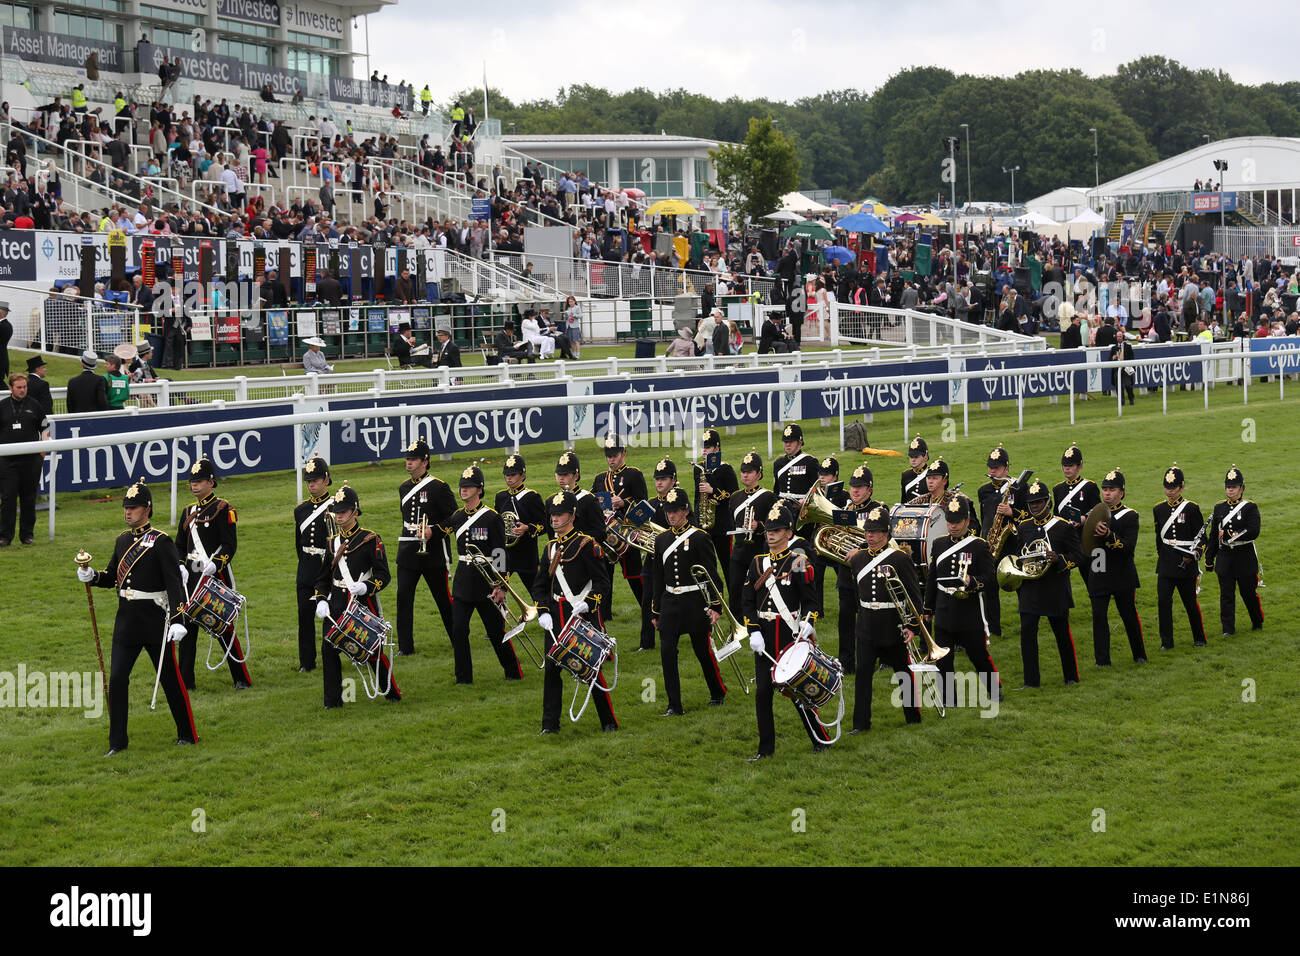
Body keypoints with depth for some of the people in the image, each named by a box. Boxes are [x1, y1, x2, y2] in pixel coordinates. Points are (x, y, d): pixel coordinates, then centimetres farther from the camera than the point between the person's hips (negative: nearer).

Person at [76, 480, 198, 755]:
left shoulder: (161, 542, -11)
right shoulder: (122, 541, 10)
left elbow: (174, 583, -15)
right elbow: (112, 576, 20)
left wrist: (177, 620, -23)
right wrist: (91, 576, -2)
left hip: (156, 624, -6)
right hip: (126, 624, 6)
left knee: (170, 678, 6)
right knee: (117, 679, 0)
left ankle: (188, 734, 21)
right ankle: (118, 741, 7)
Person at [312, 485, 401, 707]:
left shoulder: (370, 539, -2)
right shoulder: (332, 543, 13)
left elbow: (383, 576, -6)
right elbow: (323, 578, 17)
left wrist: (366, 587, -24)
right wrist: (321, 600, 1)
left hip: (364, 603, -4)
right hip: (336, 604, 4)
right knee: (329, 649, -6)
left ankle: (391, 692, 21)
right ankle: (333, 699, 2)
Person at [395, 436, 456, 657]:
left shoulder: (438, 487, -8)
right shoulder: (404, 488, 11)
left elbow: (454, 518, -8)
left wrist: (434, 531, -20)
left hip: (433, 552, -5)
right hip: (407, 554, 5)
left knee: (443, 598, 5)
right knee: (403, 596, -5)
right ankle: (405, 646, -2)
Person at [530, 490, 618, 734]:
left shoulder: (587, 544, -5)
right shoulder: (550, 548, 13)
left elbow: (602, 582, -7)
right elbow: (539, 585, 16)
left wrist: (587, 604, -20)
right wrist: (543, 612, 1)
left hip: (583, 614, -5)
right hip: (556, 617, 5)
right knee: (551, 667, 1)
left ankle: (609, 721, 10)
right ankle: (550, 724, 7)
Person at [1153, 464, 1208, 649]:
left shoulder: (1191, 509, -6)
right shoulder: (1159, 510, 6)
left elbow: (1202, 537, -5)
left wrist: (1195, 554, -18)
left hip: (1186, 563, -3)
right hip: (1166, 564, 3)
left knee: (1190, 602, 7)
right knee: (1163, 601, -7)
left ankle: (1199, 638, 24)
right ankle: (1166, 641, 0)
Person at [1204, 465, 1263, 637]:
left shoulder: (1250, 507, -4)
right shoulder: (1219, 508, 9)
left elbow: (1253, 532, -17)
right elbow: (1213, 536, 12)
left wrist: (1229, 535, -19)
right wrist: (1209, 559, 11)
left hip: (1245, 558, -3)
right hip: (1224, 557, 3)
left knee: (1249, 593, 7)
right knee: (1226, 594, 0)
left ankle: (1258, 622, 28)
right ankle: (1228, 628, 5)